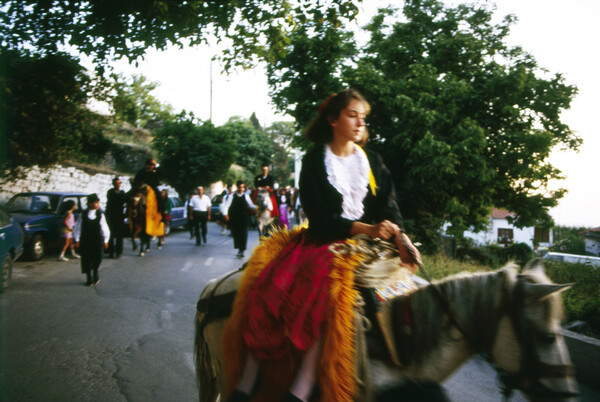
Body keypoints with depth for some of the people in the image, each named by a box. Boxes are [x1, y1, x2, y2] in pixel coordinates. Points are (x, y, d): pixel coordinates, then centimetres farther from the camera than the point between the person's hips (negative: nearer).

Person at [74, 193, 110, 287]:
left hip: (97, 240, 0)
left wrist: (105, 241, 6)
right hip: (85, 240, 0)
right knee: (86, 259, 4)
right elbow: (77, 228, 4)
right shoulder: (82, 215, -2)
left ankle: (95, 275, 21)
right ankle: (89, 279, 18)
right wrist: (77, 240, 2)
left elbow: (105, 229, 5)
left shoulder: (100, 215, 0)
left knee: (97, 258, -4)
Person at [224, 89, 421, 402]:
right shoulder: (314, 161, 4)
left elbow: (389, 208, 6)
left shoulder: (373, 162, 14)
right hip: (319, 241, 0)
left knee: (324, 286, -34)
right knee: (269, 287, -26)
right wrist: (365, 228, -19)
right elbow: (320, 217, -7)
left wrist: (400, 238, -15)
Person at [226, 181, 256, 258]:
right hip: (234, 218, 1)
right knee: (236, 233, 4)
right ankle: (239, 249, 17)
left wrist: (256, 207, -15)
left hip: (243, 218, -1)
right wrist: (226, 214, -7)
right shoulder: (233, 196, 4)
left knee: (243, 234, -5)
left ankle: (241, 250, -2)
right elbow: (228, 205, 3)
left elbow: (250, 205, 4)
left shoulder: (246, 196, 4)